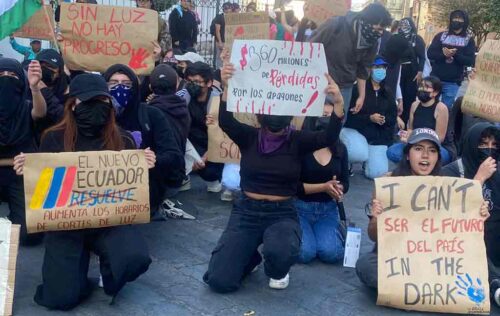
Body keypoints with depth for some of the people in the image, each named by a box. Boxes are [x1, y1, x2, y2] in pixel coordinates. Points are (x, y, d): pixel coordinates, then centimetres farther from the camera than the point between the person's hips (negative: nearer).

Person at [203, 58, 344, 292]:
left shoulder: (297, 140, -2)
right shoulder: (249, 137, -2)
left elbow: (329, 137, -19)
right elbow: (225, 122, -21)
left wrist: (338, 103, -37)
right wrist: (227, 88, -39)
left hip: (282, 213, -1)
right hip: (246, 211, 1)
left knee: (282, 252, -37)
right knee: (219, 281, -13)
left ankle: (277, 271, 4)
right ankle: (251, 255, 22)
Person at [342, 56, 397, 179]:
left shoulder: (388, 92, 11)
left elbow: (393, 117, 10)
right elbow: (350, 114, -13)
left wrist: (384, 119, -12)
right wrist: (369, 118, -23)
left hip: (378, 136, 4)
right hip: (355, 130, -4)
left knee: (376, 173, -10)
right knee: (360, 154, -36)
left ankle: (367, 160, 29)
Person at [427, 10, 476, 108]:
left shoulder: (469, 40, 4)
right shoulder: (441, 35, 5)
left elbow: (470, 61, -5)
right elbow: (430, 54, -2)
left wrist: (455, 55, -21)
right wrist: (443, 54, -21)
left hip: (453, 82, -1)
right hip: (436, 79, 1)